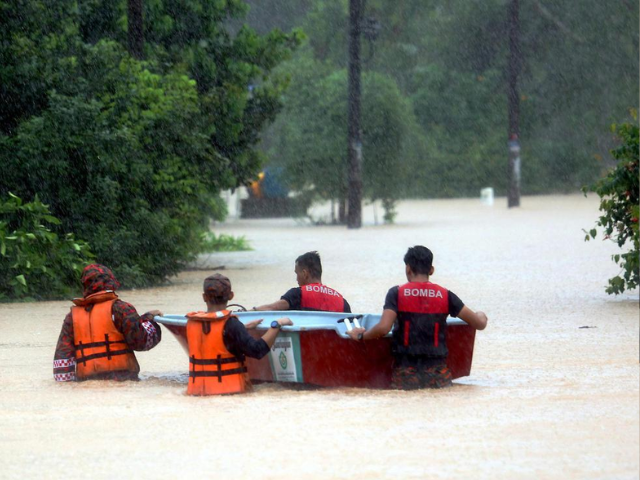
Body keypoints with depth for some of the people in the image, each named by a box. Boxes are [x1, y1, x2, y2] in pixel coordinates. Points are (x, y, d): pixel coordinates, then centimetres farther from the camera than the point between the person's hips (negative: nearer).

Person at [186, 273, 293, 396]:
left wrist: (244, 328, 25)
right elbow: (257, 350, -15)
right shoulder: (230, 324, -10)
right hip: (228, 389, -5)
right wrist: (276, 325, -4)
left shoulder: (191, 323, 7)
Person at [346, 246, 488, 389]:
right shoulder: (445, 295, 5)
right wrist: (481, 316, 32)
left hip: (405, 373, -1)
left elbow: (383, 328, -14)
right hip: (438, 375, 1)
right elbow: (480, 324, 8)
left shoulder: (397, 293, -1)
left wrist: (361, 336, 5)